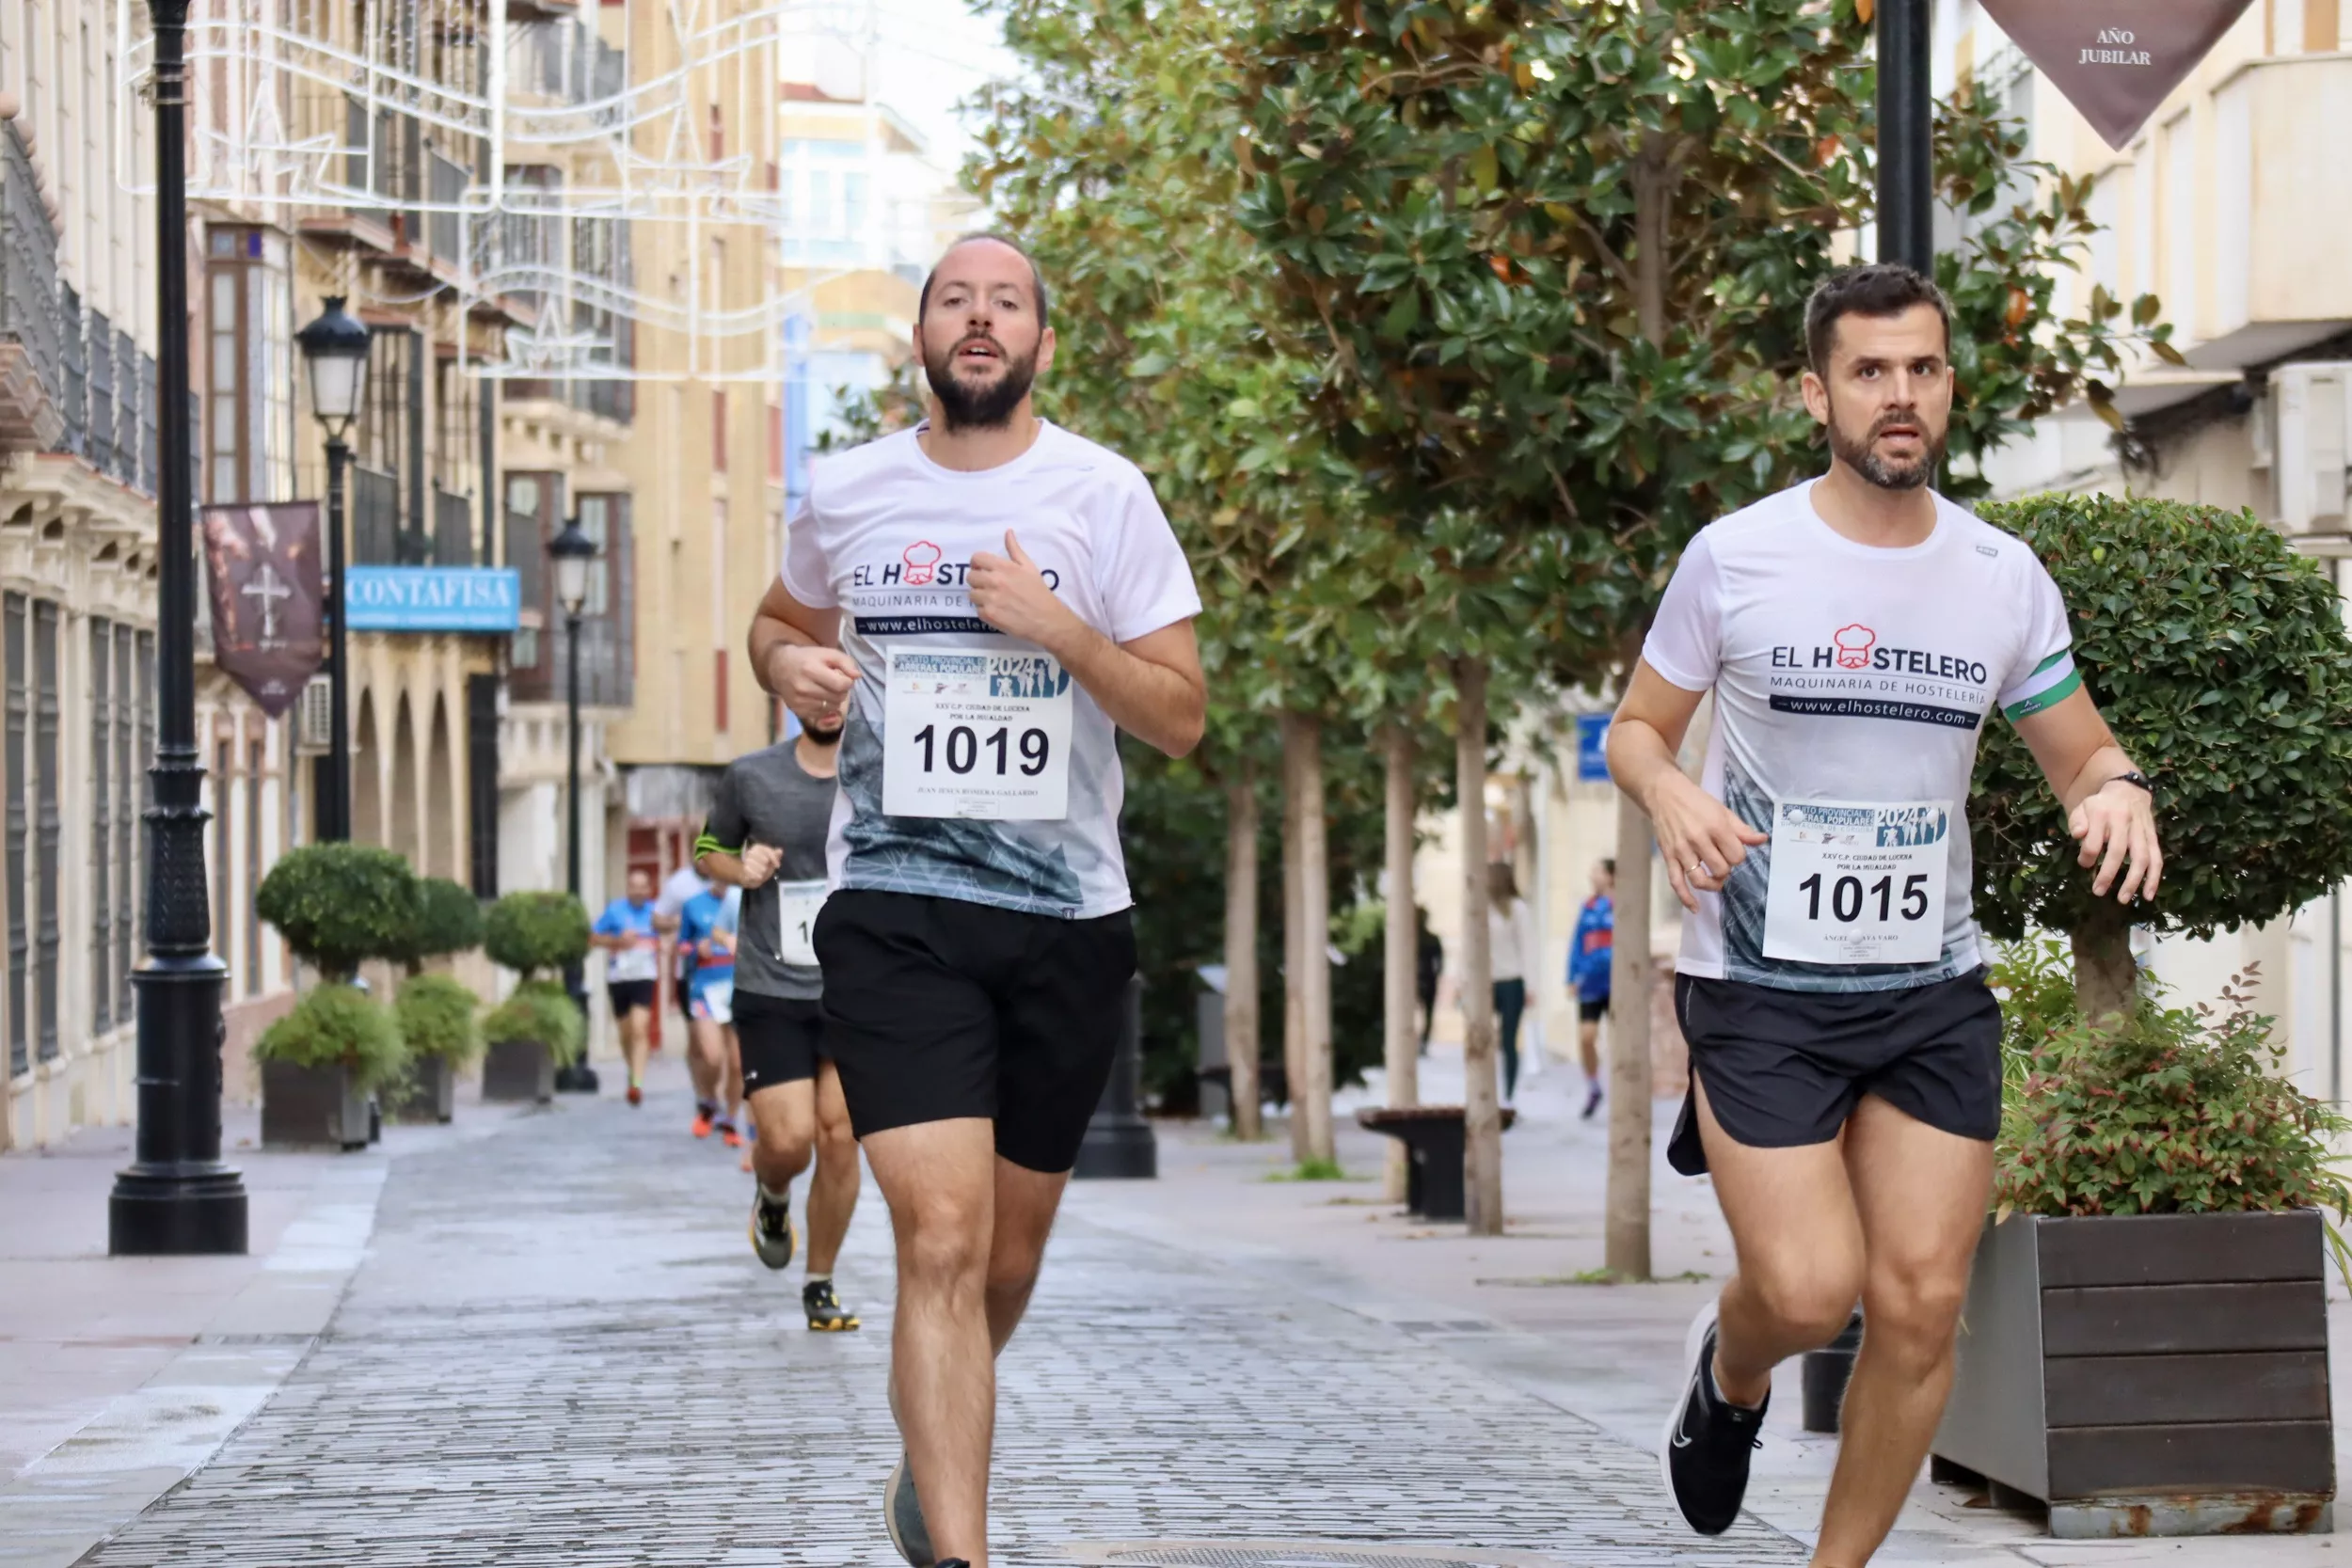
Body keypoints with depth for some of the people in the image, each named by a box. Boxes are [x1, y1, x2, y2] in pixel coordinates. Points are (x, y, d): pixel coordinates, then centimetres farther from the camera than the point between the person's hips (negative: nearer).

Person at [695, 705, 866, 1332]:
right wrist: (741, 870, -8)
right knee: (788, 1141, -9)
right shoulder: (750, 778, -2)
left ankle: (820, 1284, 16)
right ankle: (772, 1197, 29)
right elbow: (708, 849, 13)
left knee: (839, 1138, -2)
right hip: (770, 992, -1)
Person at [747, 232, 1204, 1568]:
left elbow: (1182, 718, -4)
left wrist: (1058, 628, -18)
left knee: (1011, 1252, 15)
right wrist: (792, 664, 1)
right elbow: (782, 620, 24)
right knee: (942, 1240, -16)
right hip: (896, 911, -1)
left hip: (1069, 919, 1)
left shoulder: (1105, 495, -2)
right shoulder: (846, 494, 3)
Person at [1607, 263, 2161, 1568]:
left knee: (1921, 1305, -3)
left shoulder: (2003, 578, 2)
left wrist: (2115, 790, -13)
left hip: (1934, 993, 3)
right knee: (1809, 1290, -12)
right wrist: (1670, 794, -18)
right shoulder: (1735, 557, -5)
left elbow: (2082, 752, 11)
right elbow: (1635, 728, 6)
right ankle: (1730, 1371, 25)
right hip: (1758, 986, -3)